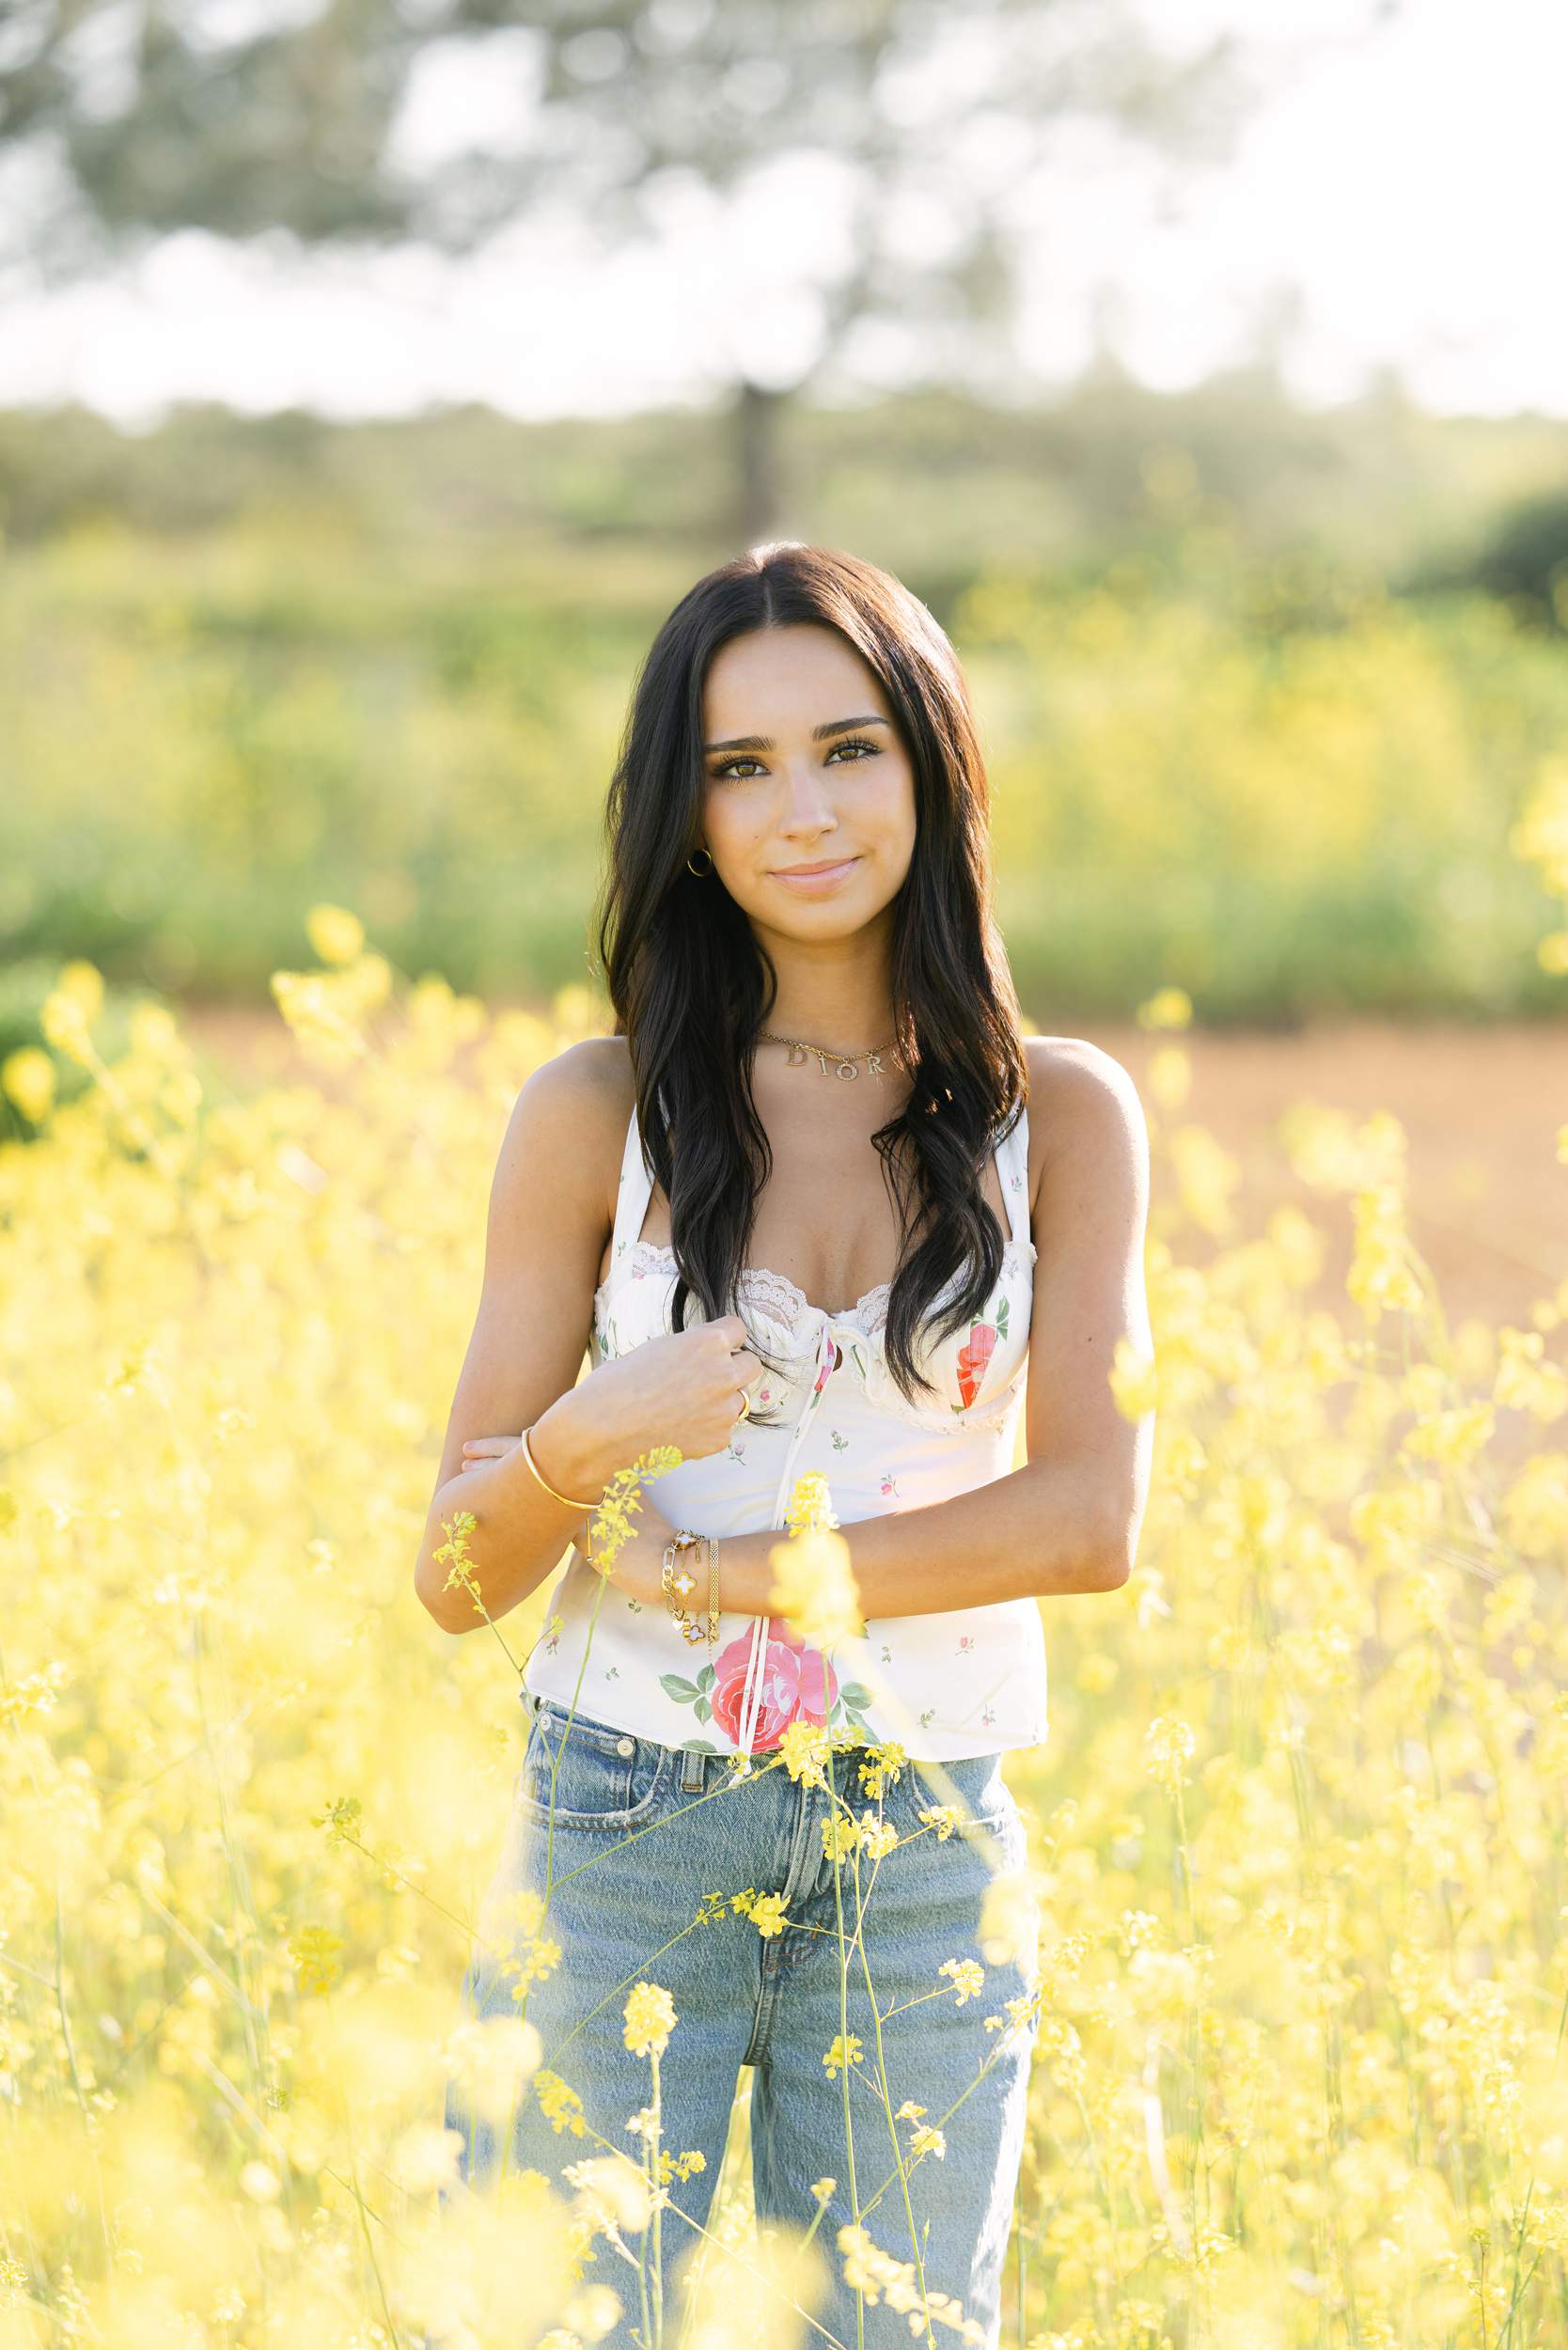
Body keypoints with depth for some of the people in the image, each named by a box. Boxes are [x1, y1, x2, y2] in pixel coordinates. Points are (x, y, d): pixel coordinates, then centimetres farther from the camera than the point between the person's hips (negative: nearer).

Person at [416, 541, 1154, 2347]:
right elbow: (458, 1575, 0)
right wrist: (588, 1441, -21)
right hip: (621, 1827, 0)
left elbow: (1090, 1518, -9)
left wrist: (706, 1569, -12)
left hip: (929, 1856, 1)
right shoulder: (596, 1115, 0)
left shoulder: (1061, 1116, 1)